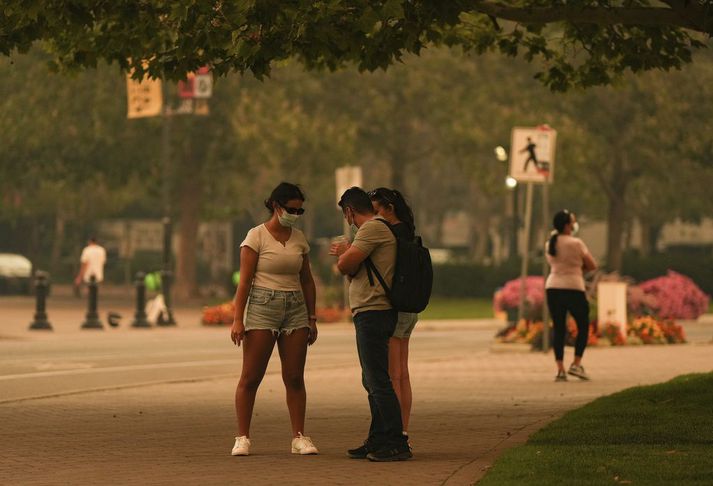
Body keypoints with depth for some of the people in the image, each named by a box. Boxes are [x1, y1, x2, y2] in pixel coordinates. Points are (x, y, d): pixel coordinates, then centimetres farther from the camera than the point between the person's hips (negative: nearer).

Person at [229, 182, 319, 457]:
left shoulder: (299, 239, 11)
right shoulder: (256, 236, -5)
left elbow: (307, 280, 17)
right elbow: (245, 280, -8)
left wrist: (312, 318, 14)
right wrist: (237, 319, -14)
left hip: (295, 310, 5)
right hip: (262, 308, -5)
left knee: (295, 377, 2)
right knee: (251, 377, -4)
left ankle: (299, 437, 4)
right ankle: (242, 438, 0)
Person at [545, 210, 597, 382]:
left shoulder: (550, 244, 10)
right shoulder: (576, 243, -9)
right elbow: (592, 266, -3)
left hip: (553, 288, 5)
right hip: (573, 289, -5)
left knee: (559, 329, 7)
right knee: (583, 326, 10)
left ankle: (560, 370, 0)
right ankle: (576, 364, 0)